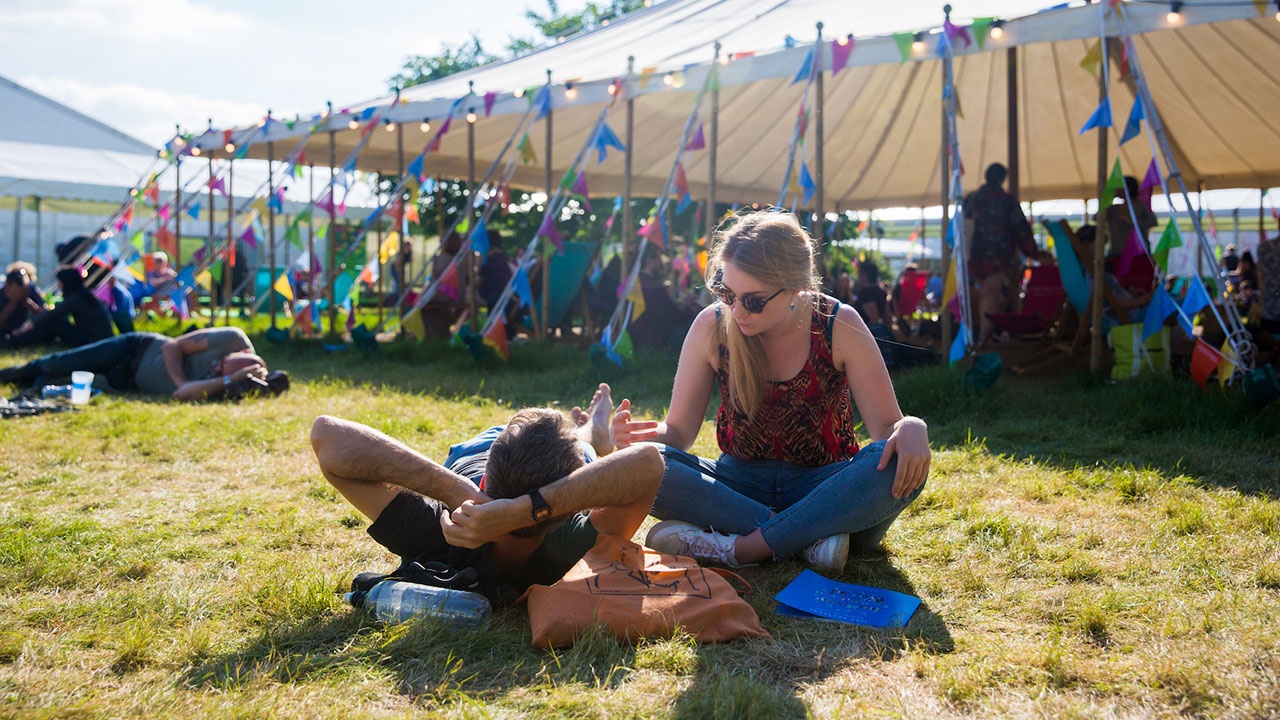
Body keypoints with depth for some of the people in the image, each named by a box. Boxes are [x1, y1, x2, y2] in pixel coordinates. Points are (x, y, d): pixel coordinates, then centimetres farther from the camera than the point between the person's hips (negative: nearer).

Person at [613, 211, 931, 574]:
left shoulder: (839, 326, -10)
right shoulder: (712, 326, -7)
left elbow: (886, 427, -9)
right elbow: (679, 431, -1)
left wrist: (911, 429, -33)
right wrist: (650, 433, -24)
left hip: (824, 489, -1)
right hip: (741, 484, 1)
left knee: (901, 468, -33)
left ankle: (734, 548, -31)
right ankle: (809, 536, -29)